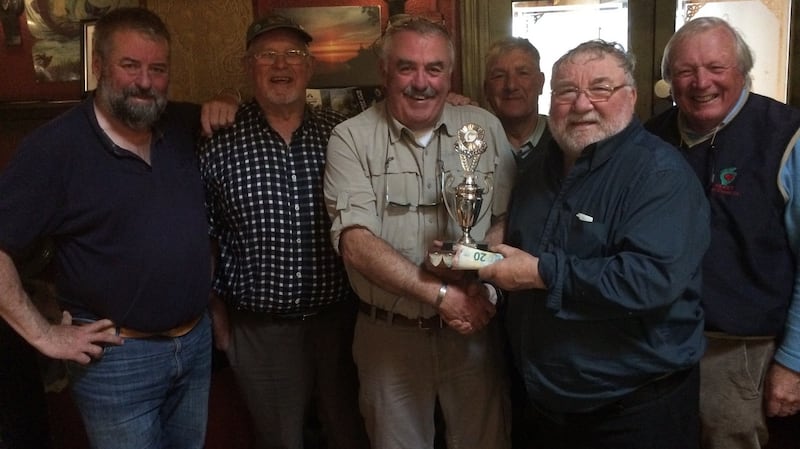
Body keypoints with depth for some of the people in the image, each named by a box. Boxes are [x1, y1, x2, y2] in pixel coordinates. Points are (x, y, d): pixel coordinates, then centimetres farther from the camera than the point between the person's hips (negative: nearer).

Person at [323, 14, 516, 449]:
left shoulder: (485, 128, 0)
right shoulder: (351, 139, -8)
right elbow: (355, 243, -17)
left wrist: (479, 282, -17)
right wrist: (442, 295, -22)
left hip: (473, 329, 2)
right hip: (389, 335, -1)